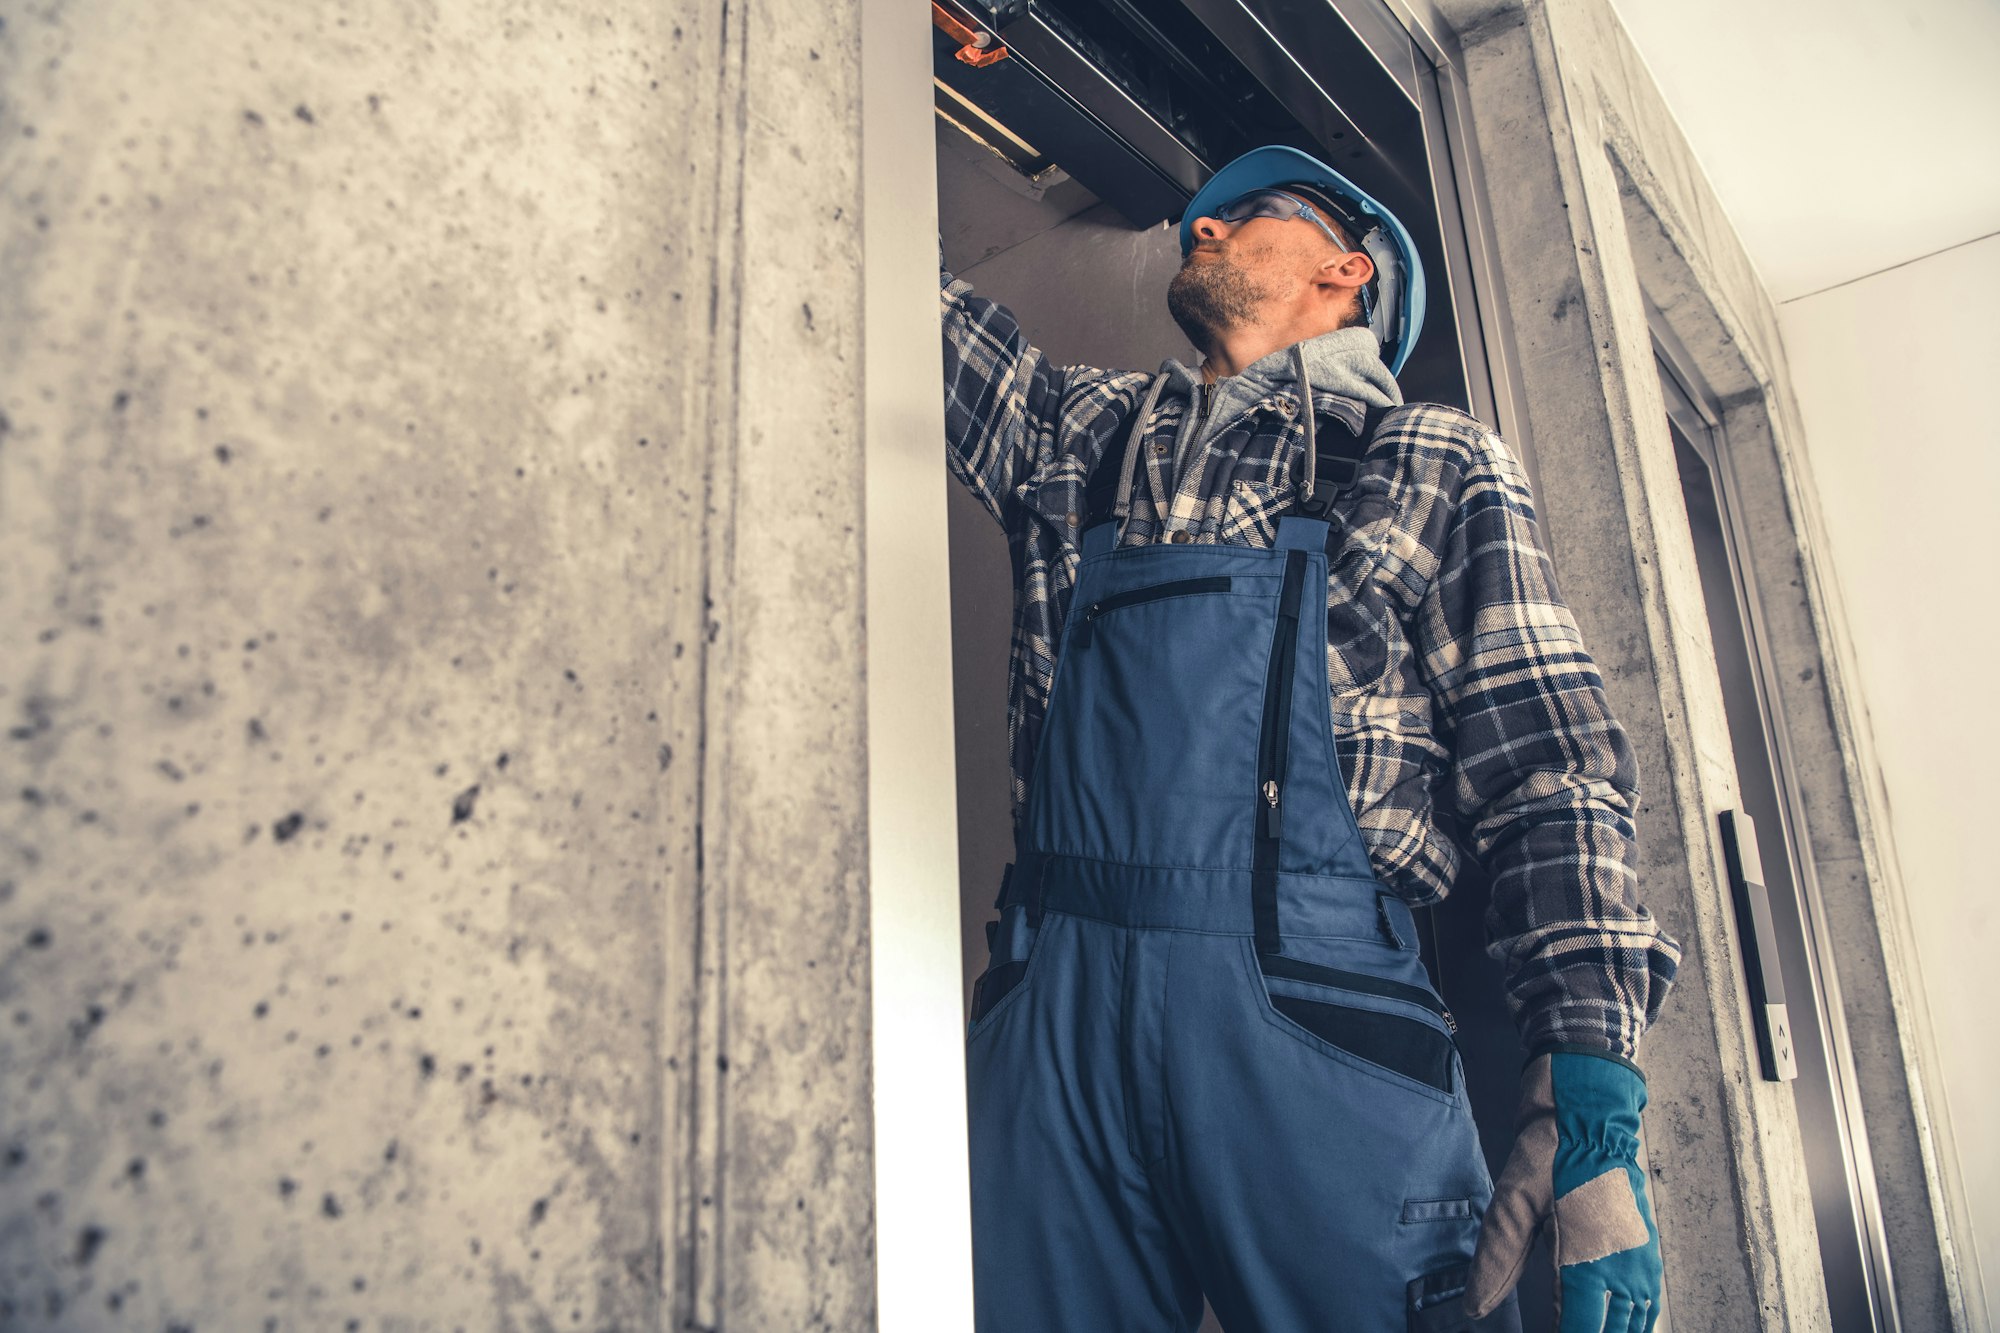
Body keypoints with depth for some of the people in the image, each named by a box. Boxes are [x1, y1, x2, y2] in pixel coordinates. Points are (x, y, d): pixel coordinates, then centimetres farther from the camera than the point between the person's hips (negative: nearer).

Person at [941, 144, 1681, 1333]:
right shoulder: (1086, 429, 20)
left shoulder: (1439, 465, 10)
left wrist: (1595, 1104, -7)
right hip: (1055, 1003, 3)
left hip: (1313, 1011, -2)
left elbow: (1553, 776, 2)